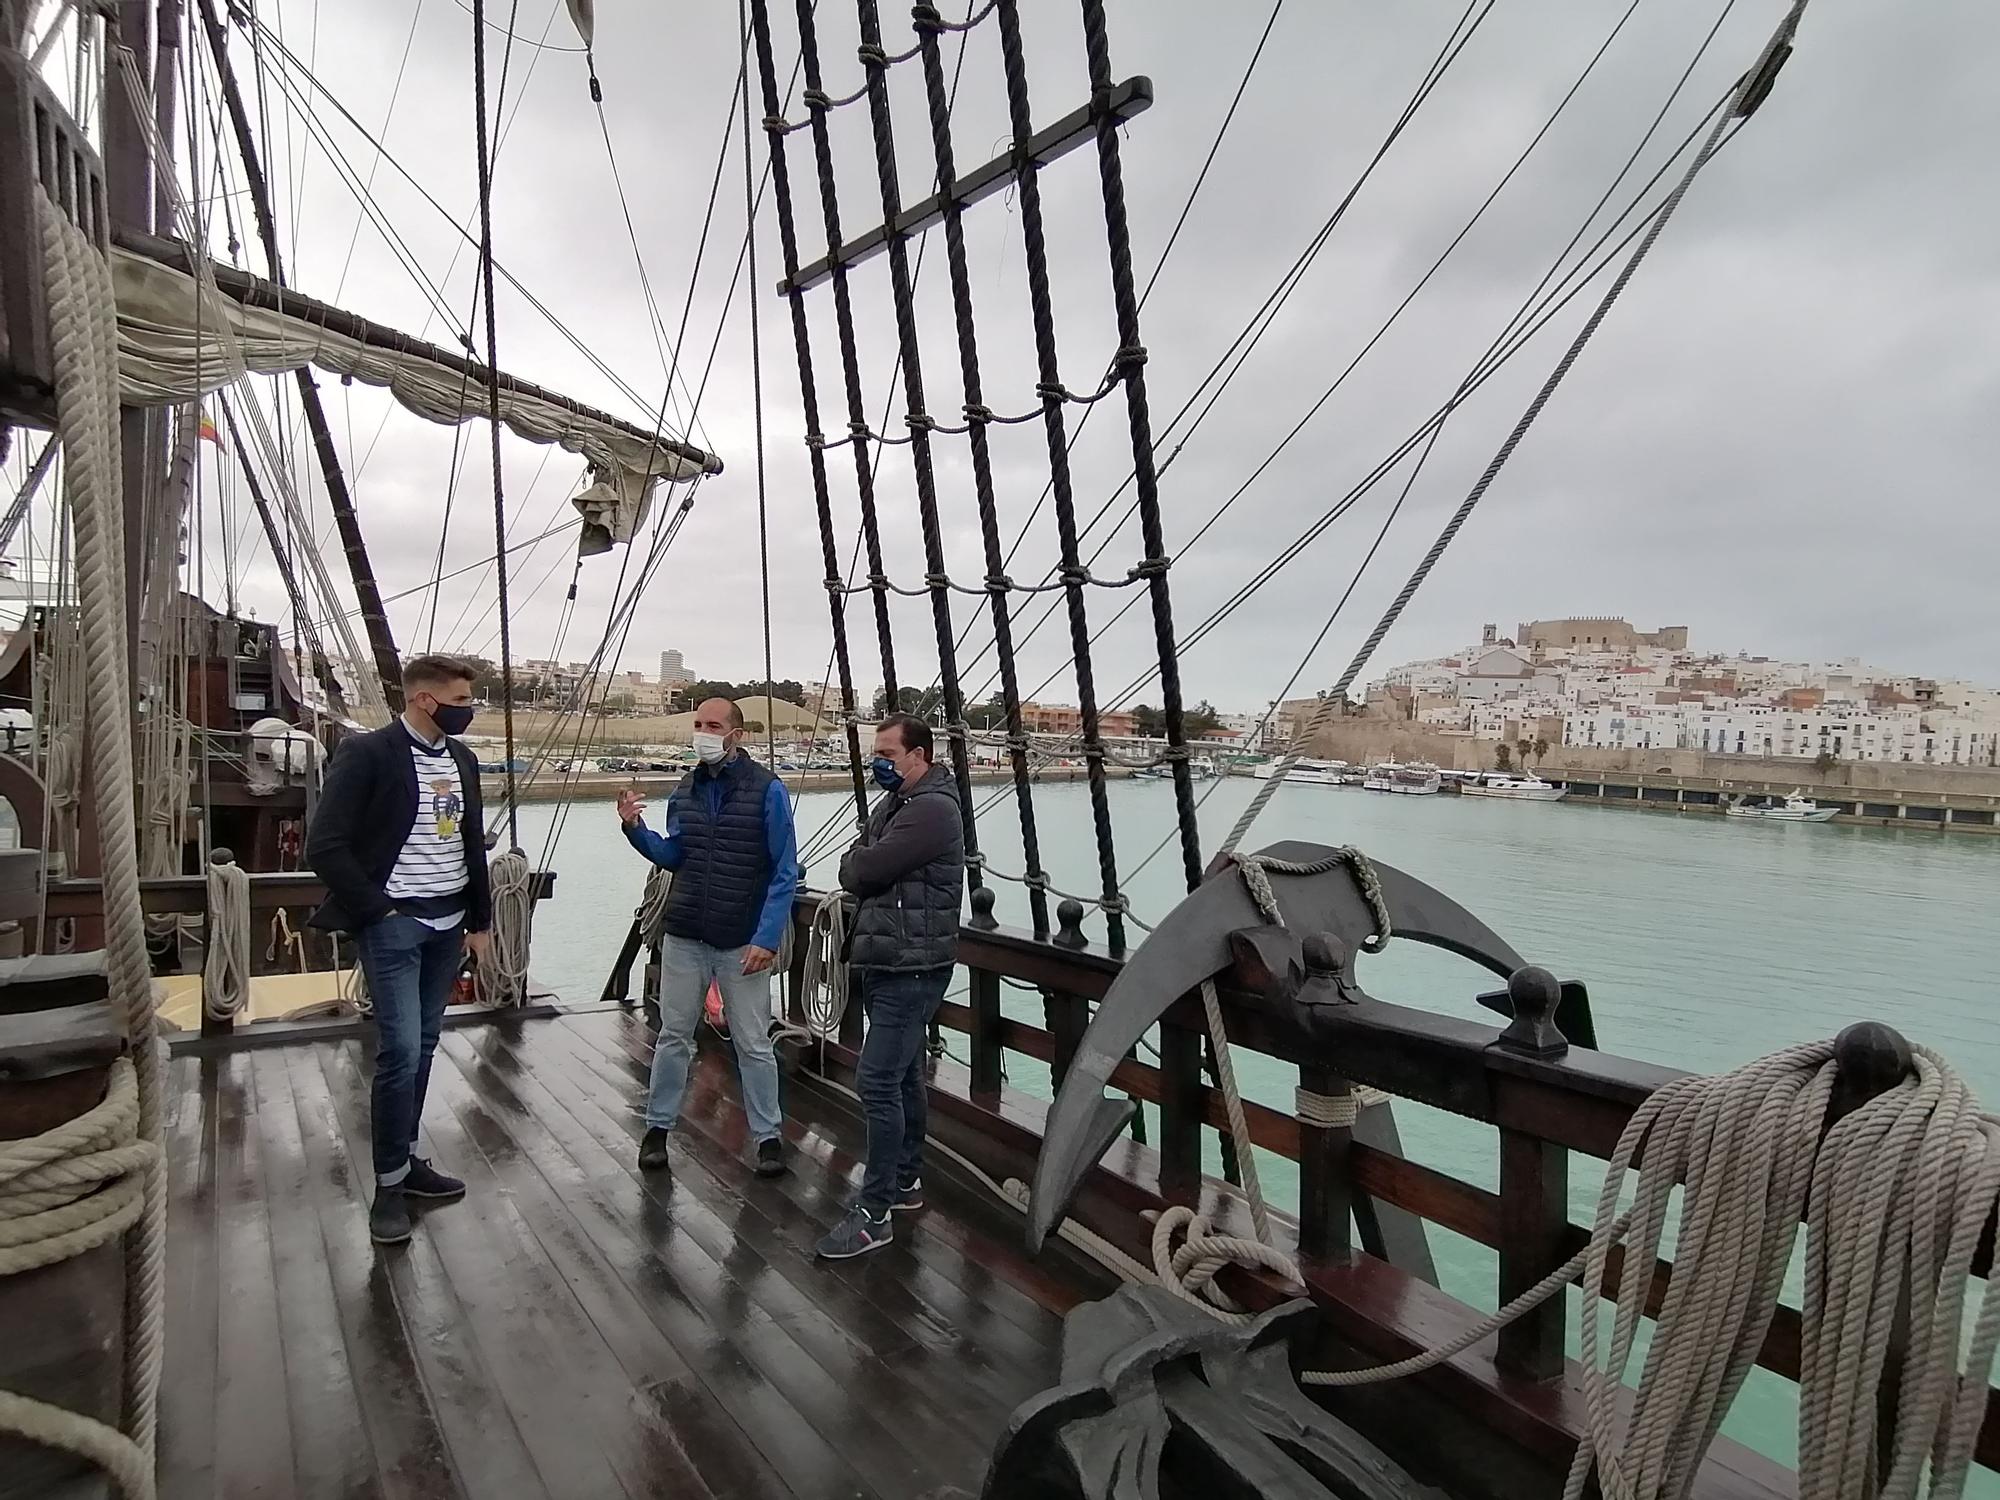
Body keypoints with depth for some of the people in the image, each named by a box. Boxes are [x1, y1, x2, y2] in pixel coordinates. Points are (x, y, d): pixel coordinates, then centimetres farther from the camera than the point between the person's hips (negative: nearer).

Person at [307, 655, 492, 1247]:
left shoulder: (462, 759, 7)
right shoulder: (366, 753, -12)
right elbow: (324, 846, -15)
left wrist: (480, 921, 14)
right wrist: (376, 910, -13)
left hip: (448, 922, 6)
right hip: (393, 923, -6)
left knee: (423, 1046, 13)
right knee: (400, 1051, -7)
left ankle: (407, 1160, 27)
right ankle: (389, 1185, 8)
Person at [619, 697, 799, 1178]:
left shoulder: (766, 789, -10)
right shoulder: (685, 790, 6)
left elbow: (785, 871, -11)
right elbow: (672, 856, 14)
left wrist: (767, 938, -17)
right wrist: (636, 828, -4)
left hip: (743, 943, -4)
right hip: (684, 938, 4)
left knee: (753, 1044, 5)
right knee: (673, 1036, 13)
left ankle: (768, 1135, 20)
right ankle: (658, 1126, 29)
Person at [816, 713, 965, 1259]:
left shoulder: (931, 809, -16)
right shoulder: (893, 805, 16)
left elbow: (863, 870, -21)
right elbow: (851, 871, 12)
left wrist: (860, 862, 0)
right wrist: (864, 863, -9)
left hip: (911, 968, -10)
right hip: (884, 963, 10)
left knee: (878, 1083, -11)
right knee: (903, 1076, 18)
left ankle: (873, 1214, -5)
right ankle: (907, 1180, 30)